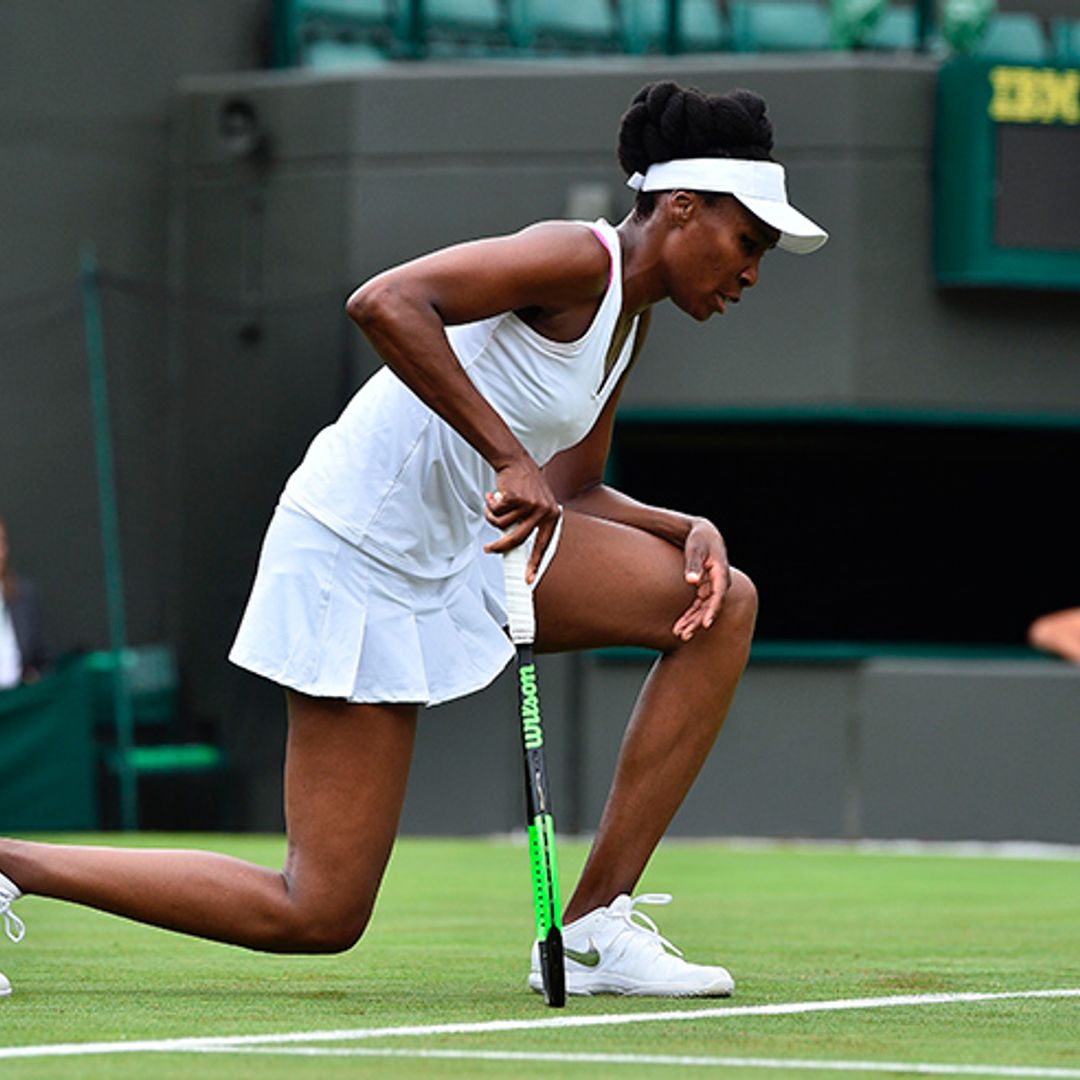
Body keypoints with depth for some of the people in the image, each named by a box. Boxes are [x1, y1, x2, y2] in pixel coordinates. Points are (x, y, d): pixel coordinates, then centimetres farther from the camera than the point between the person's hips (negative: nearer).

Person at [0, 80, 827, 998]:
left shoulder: (629, 320, 11)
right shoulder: (580, 259, -18)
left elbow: (570, 494, 16)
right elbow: (384, 304, -32)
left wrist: (688, 532, -2)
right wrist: (509, 454, -32)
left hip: (464, 543, 10)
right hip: (360, 560, -10)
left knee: (724, 604, 0)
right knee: (320, 917, -8)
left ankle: (598, 925, 0)